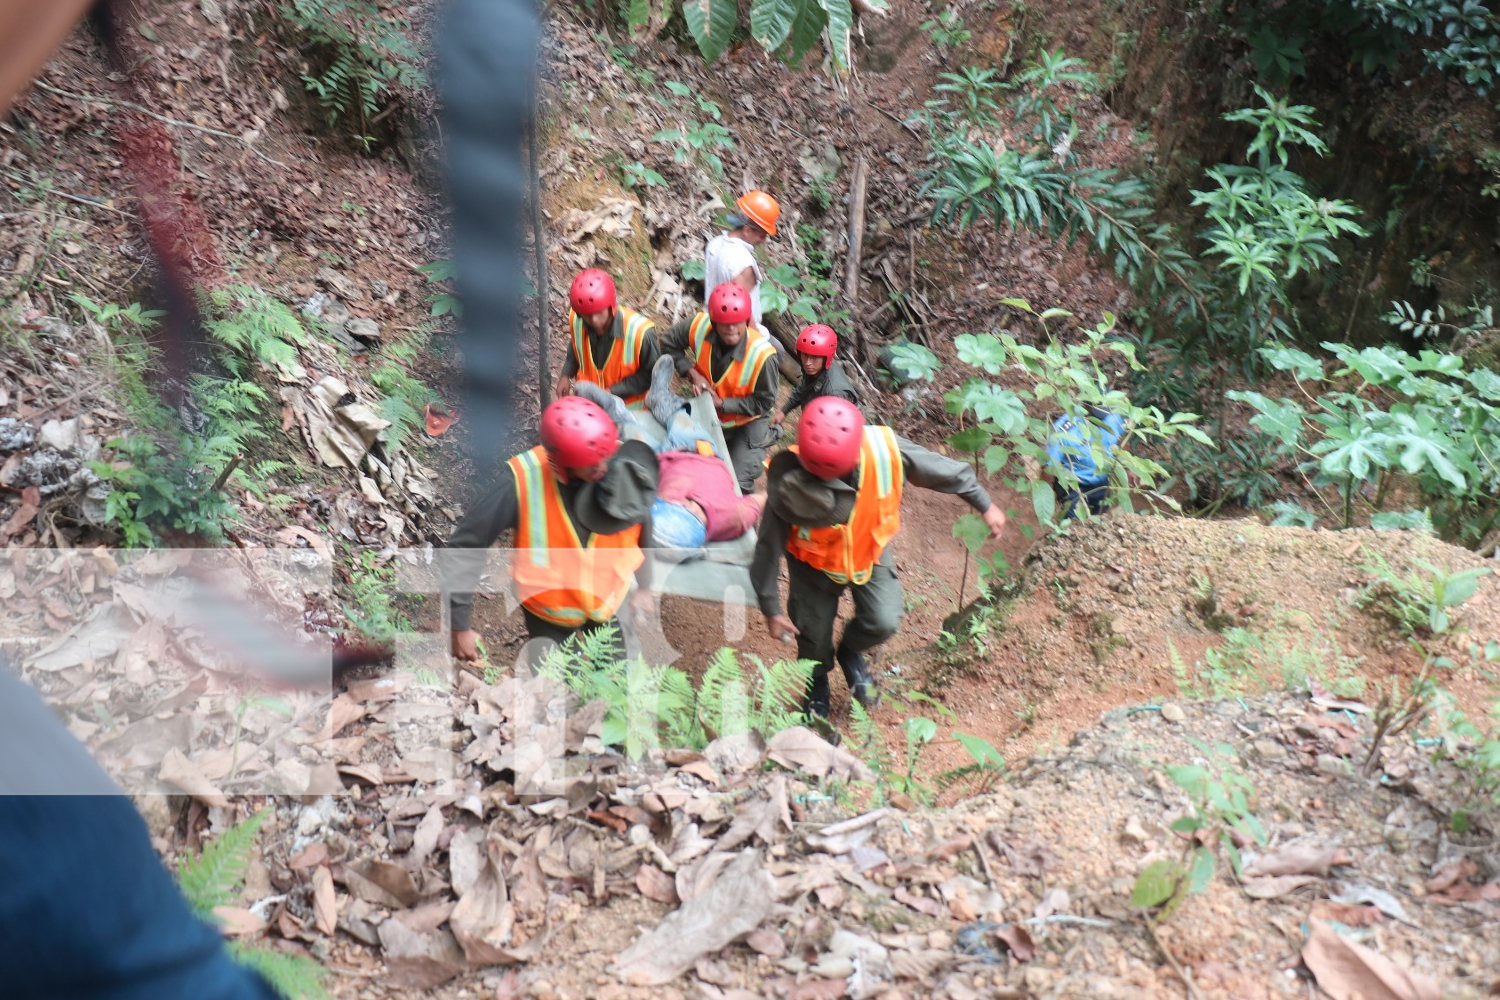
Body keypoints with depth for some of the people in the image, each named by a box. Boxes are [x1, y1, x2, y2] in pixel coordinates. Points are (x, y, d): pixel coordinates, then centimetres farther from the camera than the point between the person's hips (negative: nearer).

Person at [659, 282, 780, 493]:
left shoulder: (762, 355, -36)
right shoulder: (699, 326, -27)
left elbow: (765, 403, -25)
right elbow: (669, 343, -8)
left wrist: (722, 404, -29)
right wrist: (691, 372, -21)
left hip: (747, 423, -4)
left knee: (738, 481, -6)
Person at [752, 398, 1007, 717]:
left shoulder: (885, 450, -34)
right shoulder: (788, 487, -38)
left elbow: (946, 471, -16)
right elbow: (769, 548, -22)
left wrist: (985, 505, -4)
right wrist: (771, 609, -14)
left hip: (870, 551, 2)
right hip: (815, 562, -1)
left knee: (883, 622, -11)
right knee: (813, 635, 10)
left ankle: (850, 651, 27)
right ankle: (817, 686, 46)